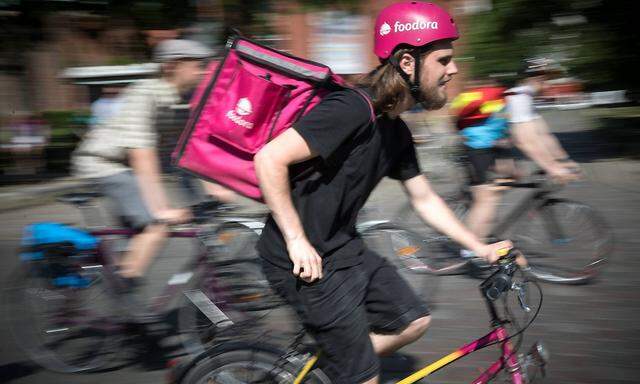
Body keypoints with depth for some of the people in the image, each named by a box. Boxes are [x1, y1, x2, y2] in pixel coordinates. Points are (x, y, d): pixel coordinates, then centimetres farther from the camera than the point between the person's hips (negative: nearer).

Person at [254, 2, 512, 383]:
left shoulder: (397, 132, 7)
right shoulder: (352, 109, -23)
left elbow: (425, 199, 16)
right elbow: (269, 160, -27)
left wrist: (481, 247, 12)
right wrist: (297, 242, -25)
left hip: (343, 247, 9)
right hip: (306, 258, -9)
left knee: (414, 320, 12)